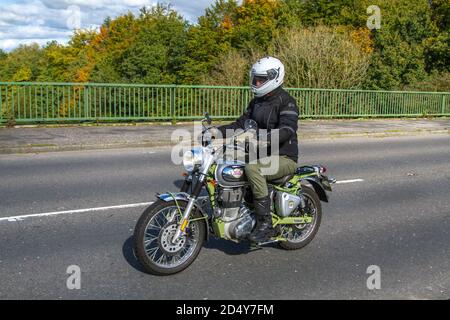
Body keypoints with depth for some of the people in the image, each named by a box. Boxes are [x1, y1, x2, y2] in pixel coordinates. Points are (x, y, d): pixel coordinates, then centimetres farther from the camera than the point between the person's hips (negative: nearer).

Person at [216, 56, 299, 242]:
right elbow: (241, 124, 14)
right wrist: (218, 131, -3)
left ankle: (265, 224, -28)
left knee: (252, 168, -35)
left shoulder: (286, 101, -13)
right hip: (262, 154, 9)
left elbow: (287, 130, -29)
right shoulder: (257, 101, 14)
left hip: (284, 158, -8)